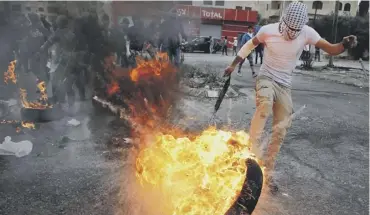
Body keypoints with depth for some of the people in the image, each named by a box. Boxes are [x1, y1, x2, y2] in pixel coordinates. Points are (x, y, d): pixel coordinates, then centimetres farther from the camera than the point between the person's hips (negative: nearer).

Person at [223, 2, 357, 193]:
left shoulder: (307, 33, -9)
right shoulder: (268, 30, -11)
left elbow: (331, 50, -12)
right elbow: (250, 45, 6)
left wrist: (345, 45, -34)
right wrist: (233, 65, 9)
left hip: (284, 86, 3)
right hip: (266, 78, -3)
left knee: (280, 132, 2)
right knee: (265, 103, -40)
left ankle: (267, 173, 18)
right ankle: (252, 149, -30)